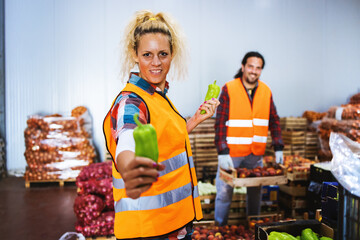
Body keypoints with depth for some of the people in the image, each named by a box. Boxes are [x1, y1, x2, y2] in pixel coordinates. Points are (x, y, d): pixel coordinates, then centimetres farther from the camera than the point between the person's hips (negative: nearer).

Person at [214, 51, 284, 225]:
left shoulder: (266, 91, 6)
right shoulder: (229, 89, -8)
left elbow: (274, 121, 10)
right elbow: (220, 123, -12)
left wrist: (278, 148, 2)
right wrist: (222, 152, -18)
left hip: (256, 153, 4)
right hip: (231, 152, -4)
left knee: (255, 192, 15)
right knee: (224, 192, 4)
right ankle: (220, 228, 23)